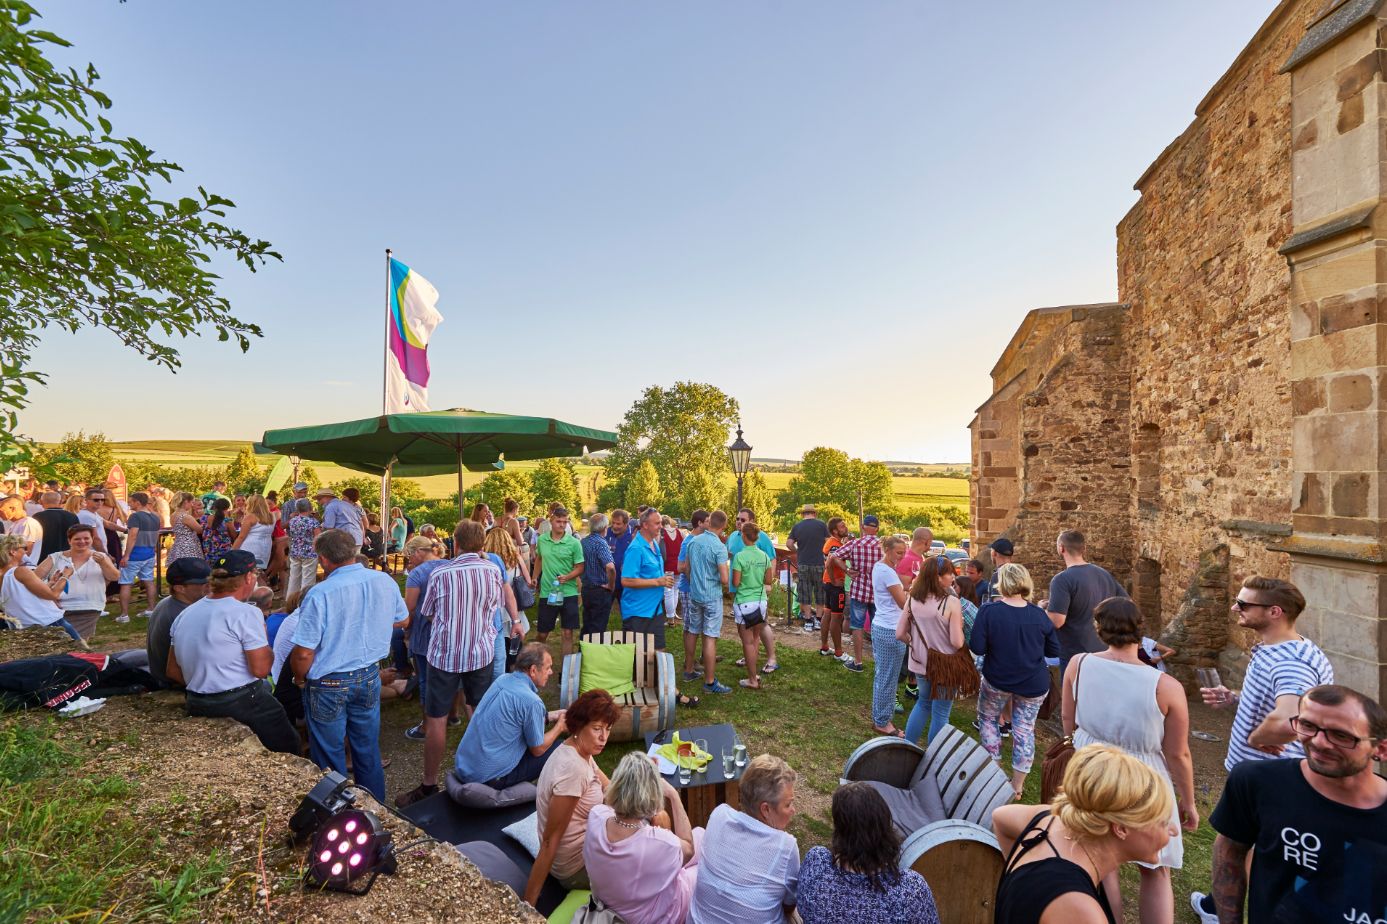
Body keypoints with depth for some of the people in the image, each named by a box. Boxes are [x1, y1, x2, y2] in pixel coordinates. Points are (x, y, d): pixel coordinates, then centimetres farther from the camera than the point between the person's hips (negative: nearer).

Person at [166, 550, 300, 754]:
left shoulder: (183, 615, 8)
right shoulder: (245, 614, -17)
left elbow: (172, 671, 13)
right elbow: (261, 669, -18)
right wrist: (264, 642, -1)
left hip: (197, 706, 8)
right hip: (242, 704, -8)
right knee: (288, 749, 5)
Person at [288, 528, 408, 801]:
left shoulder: (320, 594, -24)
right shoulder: (385, 582, -9)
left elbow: (303, 654, -20)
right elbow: (401, 619, 8)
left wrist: (300, 678, 0)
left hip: (328, 686, -4)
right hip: (369, 677, 5)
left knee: (330, 757, 16)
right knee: (368, 749, 21)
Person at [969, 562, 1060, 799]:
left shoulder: (989, 611, -18)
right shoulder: (1039, 615, -10)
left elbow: (977, 647, -18)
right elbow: (1053, 650, 0)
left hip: (997, 681, -2)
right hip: (1033, 684, 2)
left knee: (987, 718, 21)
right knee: (1025, 728, 13)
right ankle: (1017, 786, 21)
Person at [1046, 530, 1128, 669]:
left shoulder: (1062, 580, -20)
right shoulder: (1104, 573, 5)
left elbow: (1056, 622, -25)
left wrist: (1043, 609, -5)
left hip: (1074, 655, -7)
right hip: (1104, 652, 7)